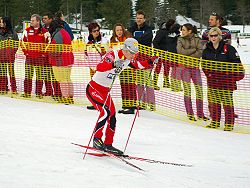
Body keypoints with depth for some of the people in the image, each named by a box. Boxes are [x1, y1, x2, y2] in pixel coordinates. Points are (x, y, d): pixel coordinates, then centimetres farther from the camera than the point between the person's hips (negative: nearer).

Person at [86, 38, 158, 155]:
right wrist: (113, 64, -57)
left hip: (105, 91, 9)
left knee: (112, 117, 7)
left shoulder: (128, 60, 1)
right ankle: (96, 139, -19)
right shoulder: (112, 55, -24)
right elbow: (99, 67, -40)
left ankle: (108, 145, 19)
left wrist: (150, 62, 6)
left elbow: (138, 65, 23)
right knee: (106, 111, -26)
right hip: (93, 88, -9)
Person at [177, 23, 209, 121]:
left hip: (195, 66, 1)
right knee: (187, 90, -5)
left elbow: (200, 52, -6)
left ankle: (200, 113, 7)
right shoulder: (180, 39, 7)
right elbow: (180, 51, -10)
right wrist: (193, 50, -9)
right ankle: (190, 113, 0)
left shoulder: (197, 39, 7)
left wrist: (188, 55, -13)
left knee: (199, 90, -2)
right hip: (185, 66, -1)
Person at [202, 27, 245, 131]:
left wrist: (237, 76, -5)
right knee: (213, 102, 8)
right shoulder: (207, 50, 8)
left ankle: (229, 123, 3)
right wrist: (208, 73, 9)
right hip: (212, 80, 5)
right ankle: (215, 121, 20)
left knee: (227, 102, -4)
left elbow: (237, 63, -3)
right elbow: (204, 64, 21)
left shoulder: (228, 48, -7)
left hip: (226, 80, -5)